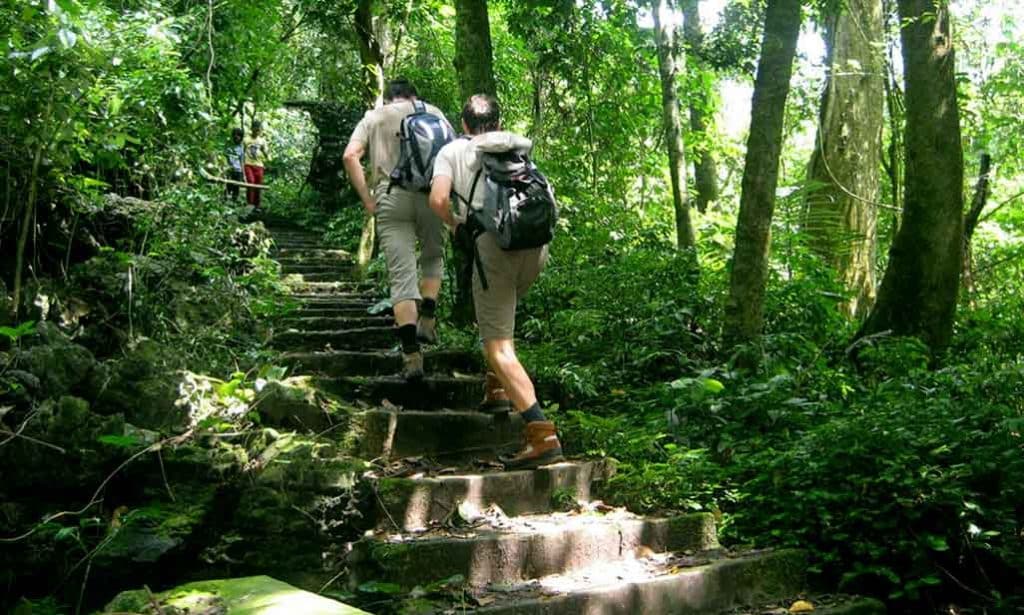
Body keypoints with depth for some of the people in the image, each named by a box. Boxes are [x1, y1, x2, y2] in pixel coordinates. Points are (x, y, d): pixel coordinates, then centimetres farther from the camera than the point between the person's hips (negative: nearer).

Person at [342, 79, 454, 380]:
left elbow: (350, 156, 3)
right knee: (433, 258, 24)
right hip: (431, 194, 0)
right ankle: (427, 319, 7)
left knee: (401, 276, -2)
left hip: (391, 197, 0)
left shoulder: (373, 117, 18)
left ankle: (411, 354, -10)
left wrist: (367, 199, 3)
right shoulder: (432, 112, 18)